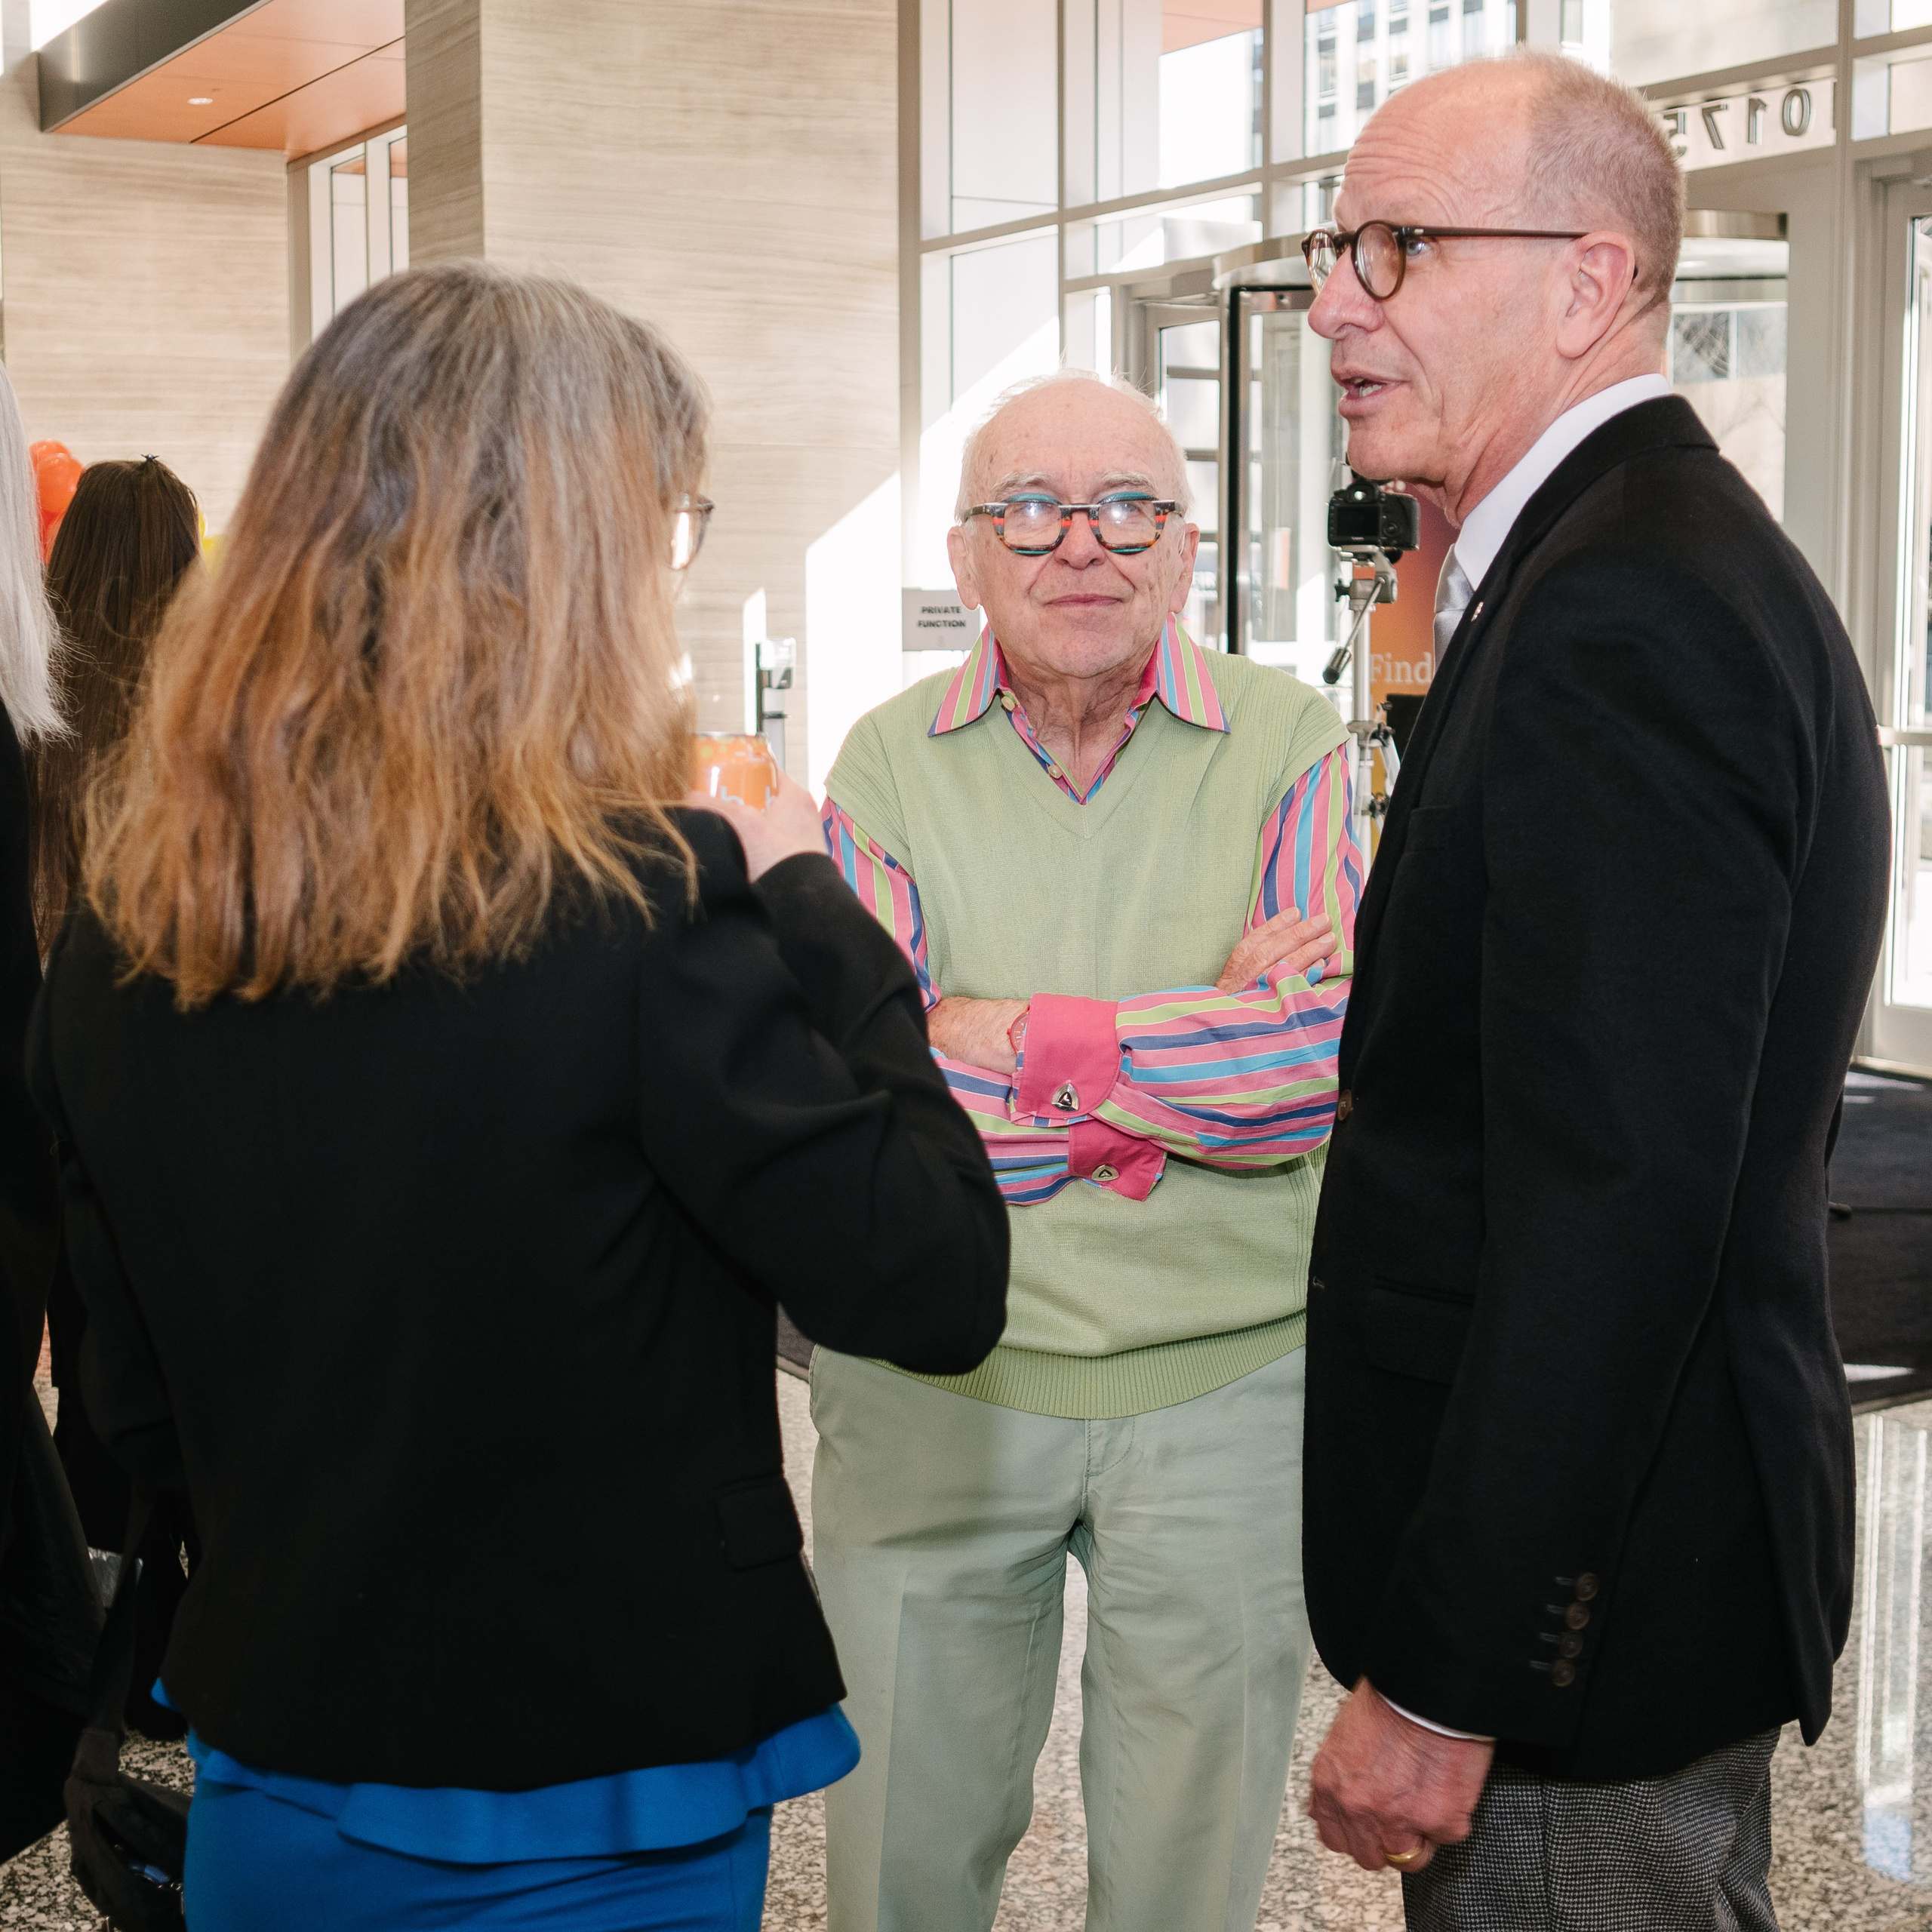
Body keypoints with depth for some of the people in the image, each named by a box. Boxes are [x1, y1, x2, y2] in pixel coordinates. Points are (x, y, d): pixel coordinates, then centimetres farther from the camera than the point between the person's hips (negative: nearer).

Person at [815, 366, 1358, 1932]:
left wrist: (1016, 1040, -18)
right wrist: (1213, 1043, -16)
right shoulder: (887, 770, -2)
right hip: (930, 1385, 1)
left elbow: (1341, 1050, -16)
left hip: (1224, 1386, 0)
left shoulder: (1286, 749, -3)